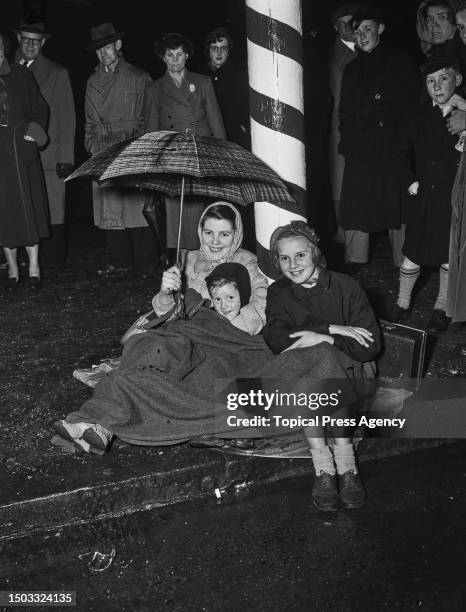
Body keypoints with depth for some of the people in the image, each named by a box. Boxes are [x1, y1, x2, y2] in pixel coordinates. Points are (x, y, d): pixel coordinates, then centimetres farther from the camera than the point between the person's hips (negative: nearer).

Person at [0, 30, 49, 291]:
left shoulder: (21, 75, 6)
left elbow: (40, 108, 12)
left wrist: (36, 129, -4)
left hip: (23, 152, 1)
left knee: (30, 208, 1)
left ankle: (34, 268, 9)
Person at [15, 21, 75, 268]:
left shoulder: (57, 73, 10)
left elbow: (66, 118, 6)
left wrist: (65, 158, -2)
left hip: (48, 157, -1)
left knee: (51, 216, -3)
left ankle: (52, 264, 4)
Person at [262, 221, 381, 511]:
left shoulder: (345, 286, 1)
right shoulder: (278, 293, 8)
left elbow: (370, 346, -7)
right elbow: (277, 341, -11)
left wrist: (321, 338, -18)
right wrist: (332, 330, -20)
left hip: (348, 372, -1)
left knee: (320, 354, -34)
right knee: (317, 355, -32)